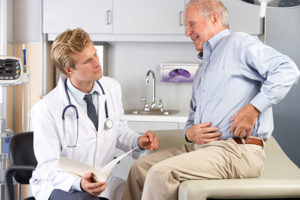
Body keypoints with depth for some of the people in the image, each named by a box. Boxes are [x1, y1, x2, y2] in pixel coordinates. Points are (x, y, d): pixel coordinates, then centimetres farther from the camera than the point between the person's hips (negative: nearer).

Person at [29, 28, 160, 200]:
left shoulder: (113, 88, -1)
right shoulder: (46, 109, -17)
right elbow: (49, 165, -13)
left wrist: (138, 142, -7)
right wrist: (79, 183, -32)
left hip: (103, 181, 5)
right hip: (60, 185, -4)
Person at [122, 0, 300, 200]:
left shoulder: (238, 43, 0)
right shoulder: (203, 70, 28)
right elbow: (193, 118, 28)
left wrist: (253, 108, -19)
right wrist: (190, 132, 3)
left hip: (238, 151, -9)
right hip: (201, 147, 9)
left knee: (161, 173, -24)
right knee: (141, 167, 0)